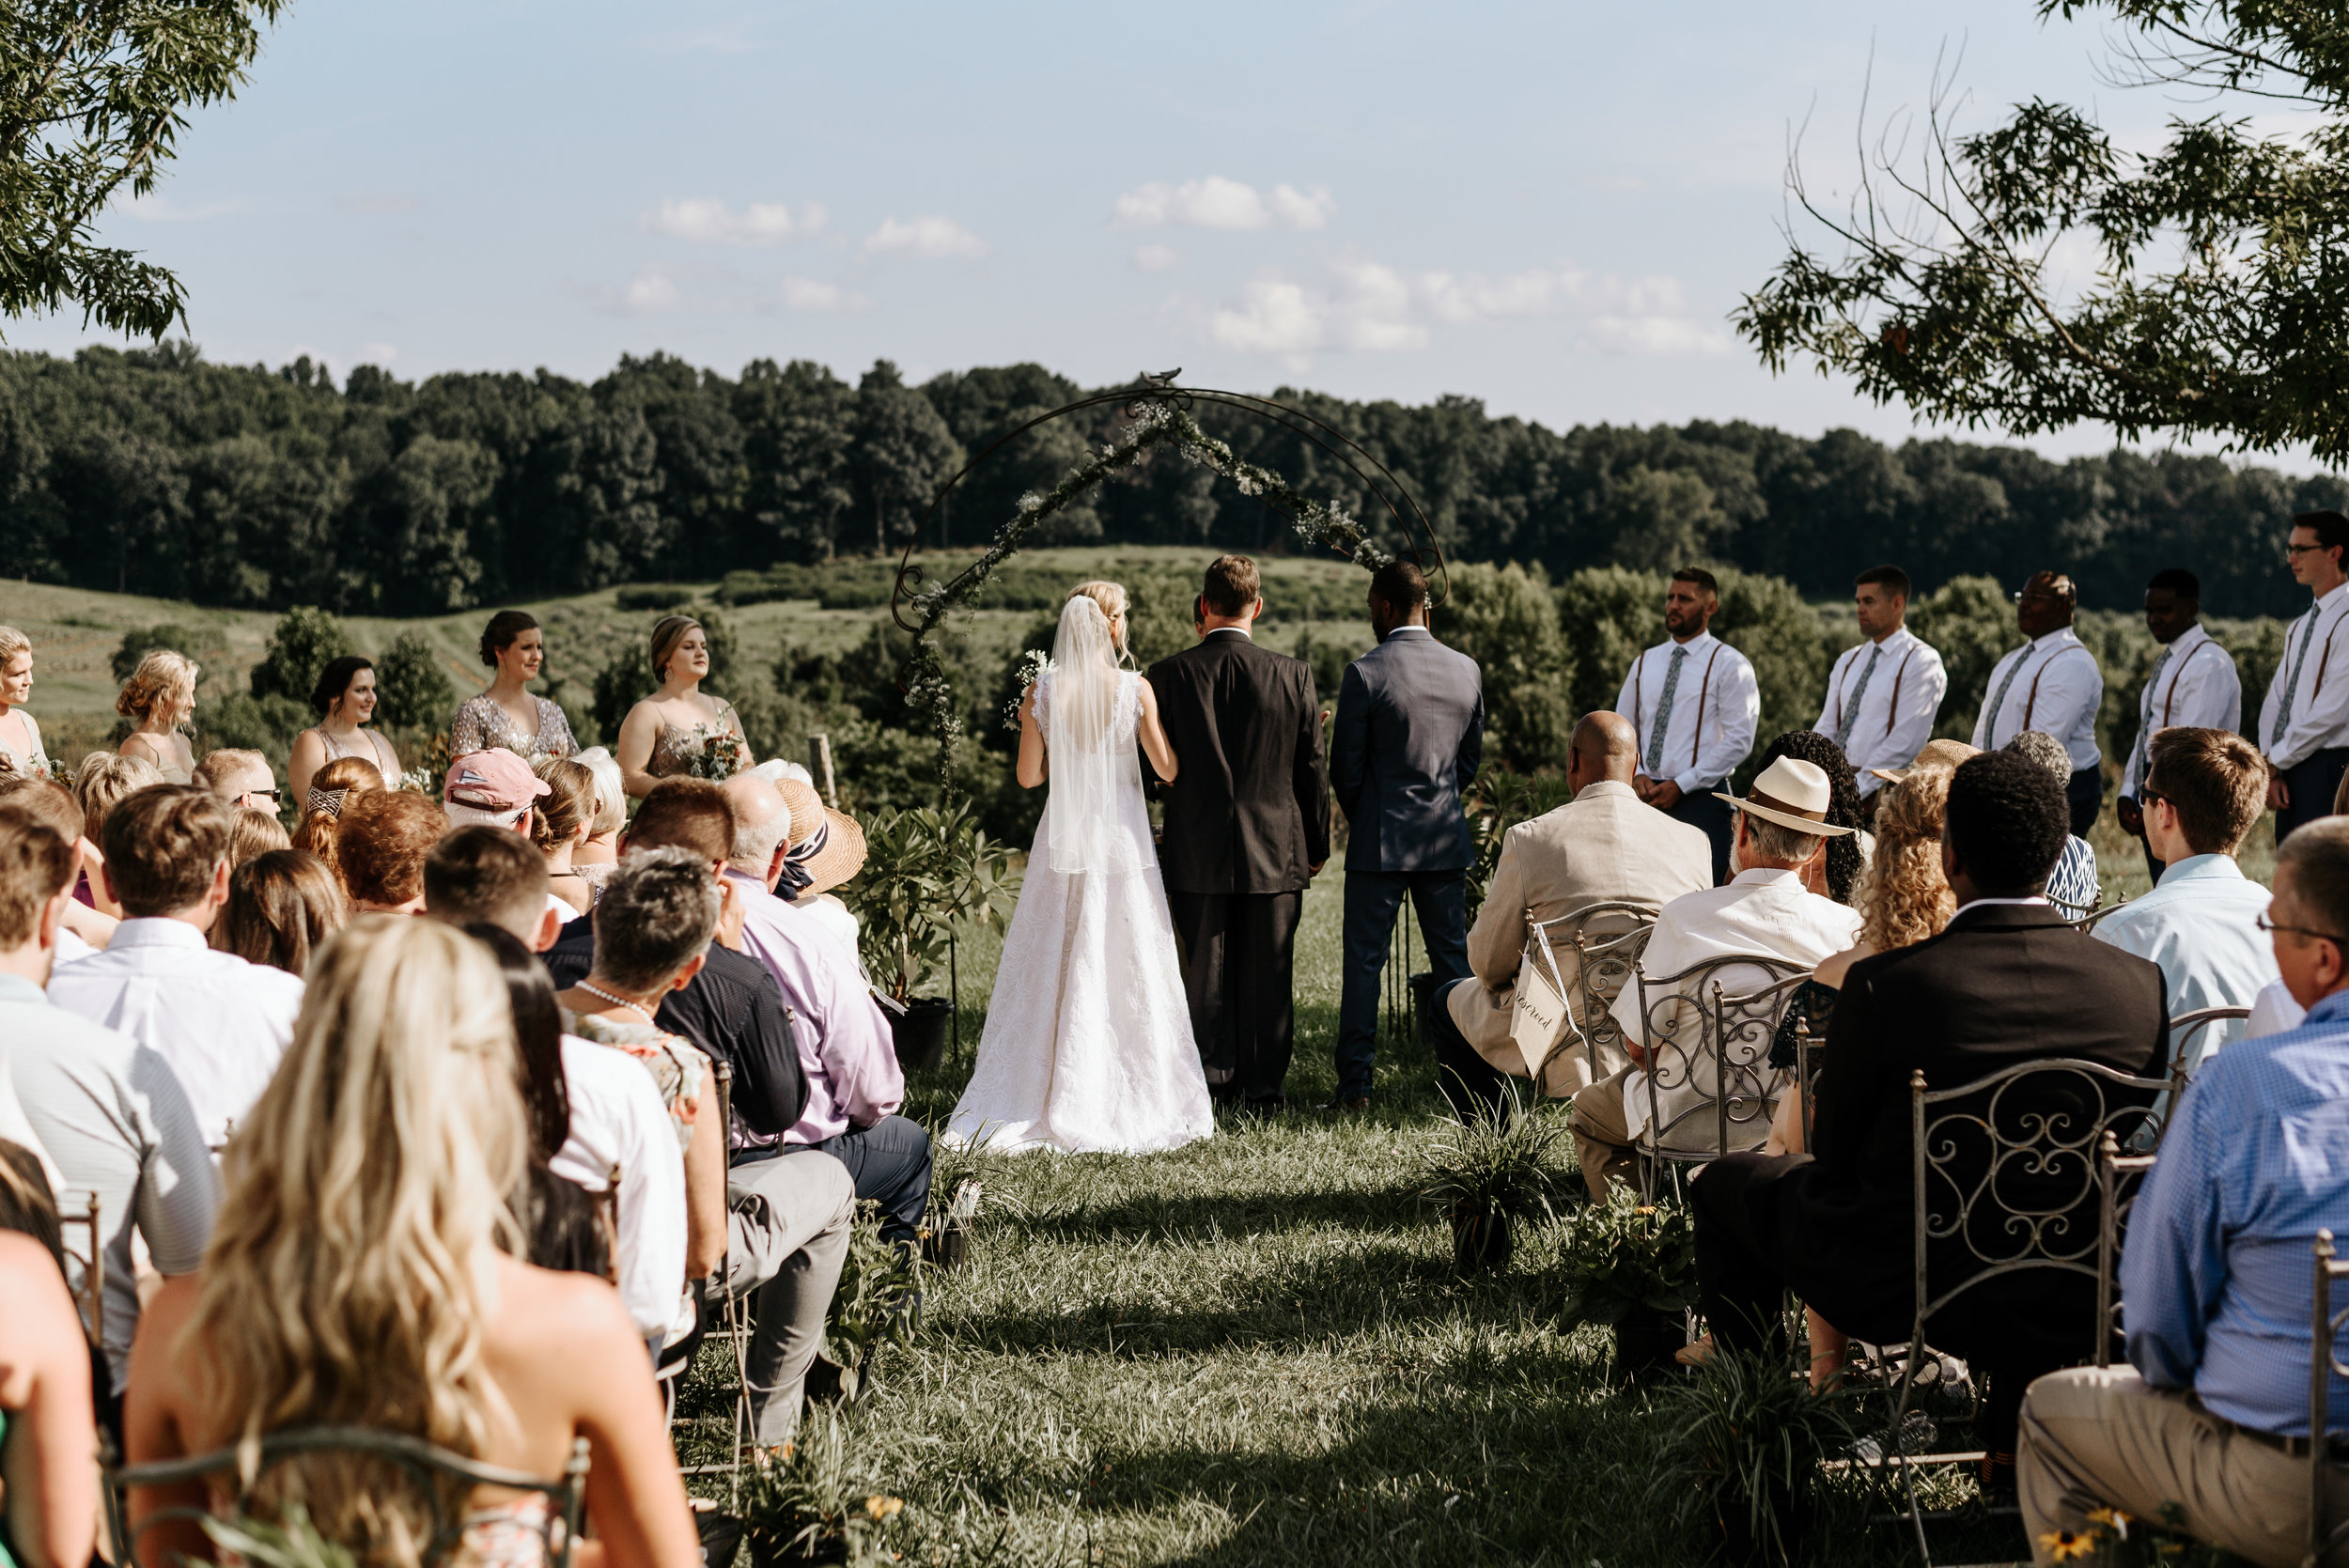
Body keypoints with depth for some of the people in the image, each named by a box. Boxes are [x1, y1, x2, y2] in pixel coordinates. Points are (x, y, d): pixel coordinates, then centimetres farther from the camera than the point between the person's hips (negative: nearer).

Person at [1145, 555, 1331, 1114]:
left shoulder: (1168, 674, -7)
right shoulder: (1293, 675, -7)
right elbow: (1311, 770, -1)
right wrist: (1317, 845, 11)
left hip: (1196, 853, 0)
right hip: (1275, 854, 0)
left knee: (1205, 978, 10)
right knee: (1268, 979, 8)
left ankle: (1208, 1087, 14)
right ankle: (1265, 1091, 12)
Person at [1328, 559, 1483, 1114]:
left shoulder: (1365, 673, -12)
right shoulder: (1467, 670, 2)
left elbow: (1345, 767, -7)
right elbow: (1472, 756, 11)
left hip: (1379, 840, -4)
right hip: (1447, 840, 4)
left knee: (1363, 964, 1)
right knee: (1454, 963, 11)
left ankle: (1355, 1085, 0)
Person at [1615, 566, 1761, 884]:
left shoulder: (1728, 664, -1)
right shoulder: (1645, 663, 16)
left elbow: (1739, 741, -8)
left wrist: (1680, 785, -13)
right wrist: (1635, 776, -1)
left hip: (1700, 798, -5)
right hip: (1647, 798, 5)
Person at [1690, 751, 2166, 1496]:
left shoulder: (1884, 985, -19)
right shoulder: (2140, 985, -10)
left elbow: (1835, 1154, -5)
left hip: (1900, 1291, -3)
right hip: (2073, 1307, 3)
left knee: (1727, 1182, 24)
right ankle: (2017, 1438, 35)